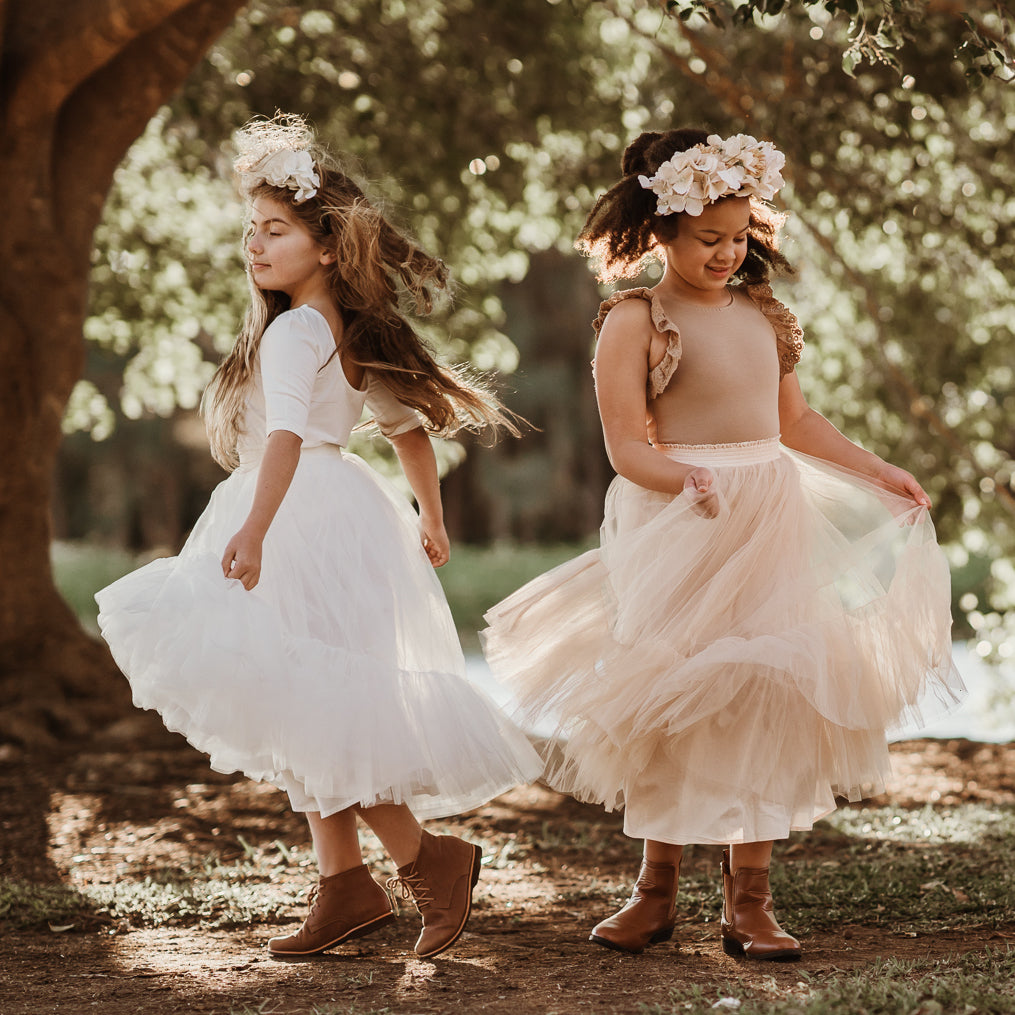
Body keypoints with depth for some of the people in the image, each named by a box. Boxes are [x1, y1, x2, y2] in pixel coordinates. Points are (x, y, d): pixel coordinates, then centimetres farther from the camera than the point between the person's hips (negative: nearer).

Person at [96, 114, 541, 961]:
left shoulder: (294, 331, -14)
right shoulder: (356, 332, 14)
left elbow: (289, 432, -31)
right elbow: (410, 425, 23)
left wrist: (255, 531, -44)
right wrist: (430, 518, 37)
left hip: (306, 518, -10)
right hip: (346, 512, 10)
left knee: (307, 712, -9)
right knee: (311, 716, 12)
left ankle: (428, 859, -2)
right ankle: (342, 886, 16)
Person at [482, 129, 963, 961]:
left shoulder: (761, 312, 13)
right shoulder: (634, 320, -6)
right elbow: (626, 446, -12)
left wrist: (876, 471, 19)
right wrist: (690, 483, -28)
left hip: (775, 523, 5)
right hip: (679, 529, -5)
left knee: (766, 703, 2)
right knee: (671, 711, 3)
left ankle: (748, 899, 8)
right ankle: (657, 889, 17)